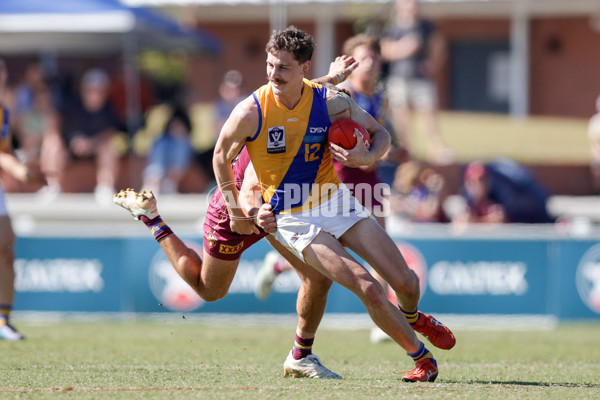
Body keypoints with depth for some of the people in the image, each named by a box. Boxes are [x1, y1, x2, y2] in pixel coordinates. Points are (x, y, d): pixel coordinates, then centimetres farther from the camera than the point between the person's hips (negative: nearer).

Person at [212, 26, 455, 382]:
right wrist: (237, 215, 4)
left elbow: (381, 134, 2)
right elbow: (222, 157, 1)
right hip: (294, 219, -3)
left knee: (405, 282, -2)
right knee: (369, 289, -20)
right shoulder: (251, 113, -17)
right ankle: (422, 358, 0)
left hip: (336, 201, 3)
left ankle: (411, 316, 38)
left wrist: (367, 157, -21)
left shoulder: (331, 102, -11)